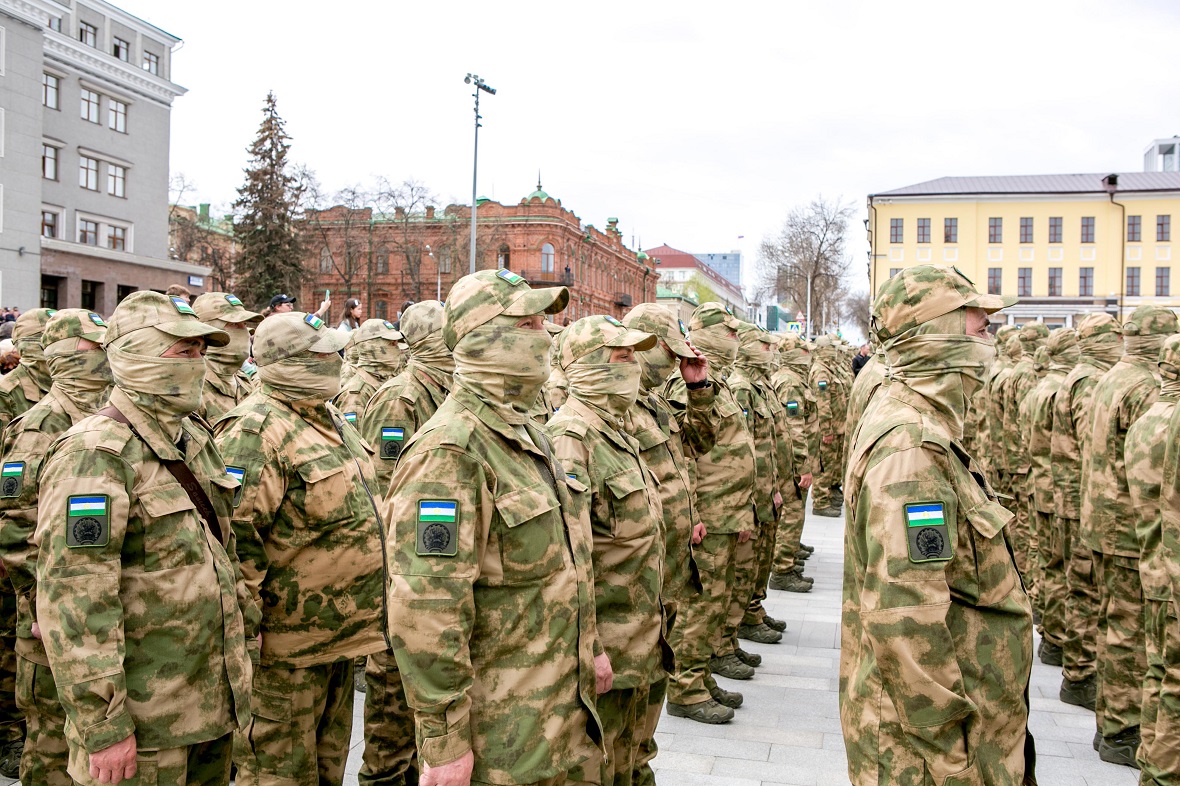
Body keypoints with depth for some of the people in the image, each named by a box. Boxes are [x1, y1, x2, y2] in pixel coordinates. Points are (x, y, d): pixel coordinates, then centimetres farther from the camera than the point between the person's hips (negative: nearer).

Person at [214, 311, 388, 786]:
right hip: (288, 642, -9)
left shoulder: (328, 417, 12)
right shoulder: (256, 430, -20)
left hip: (339, 635, 9)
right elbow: (233, 532, -26)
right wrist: (246, 619, -24)